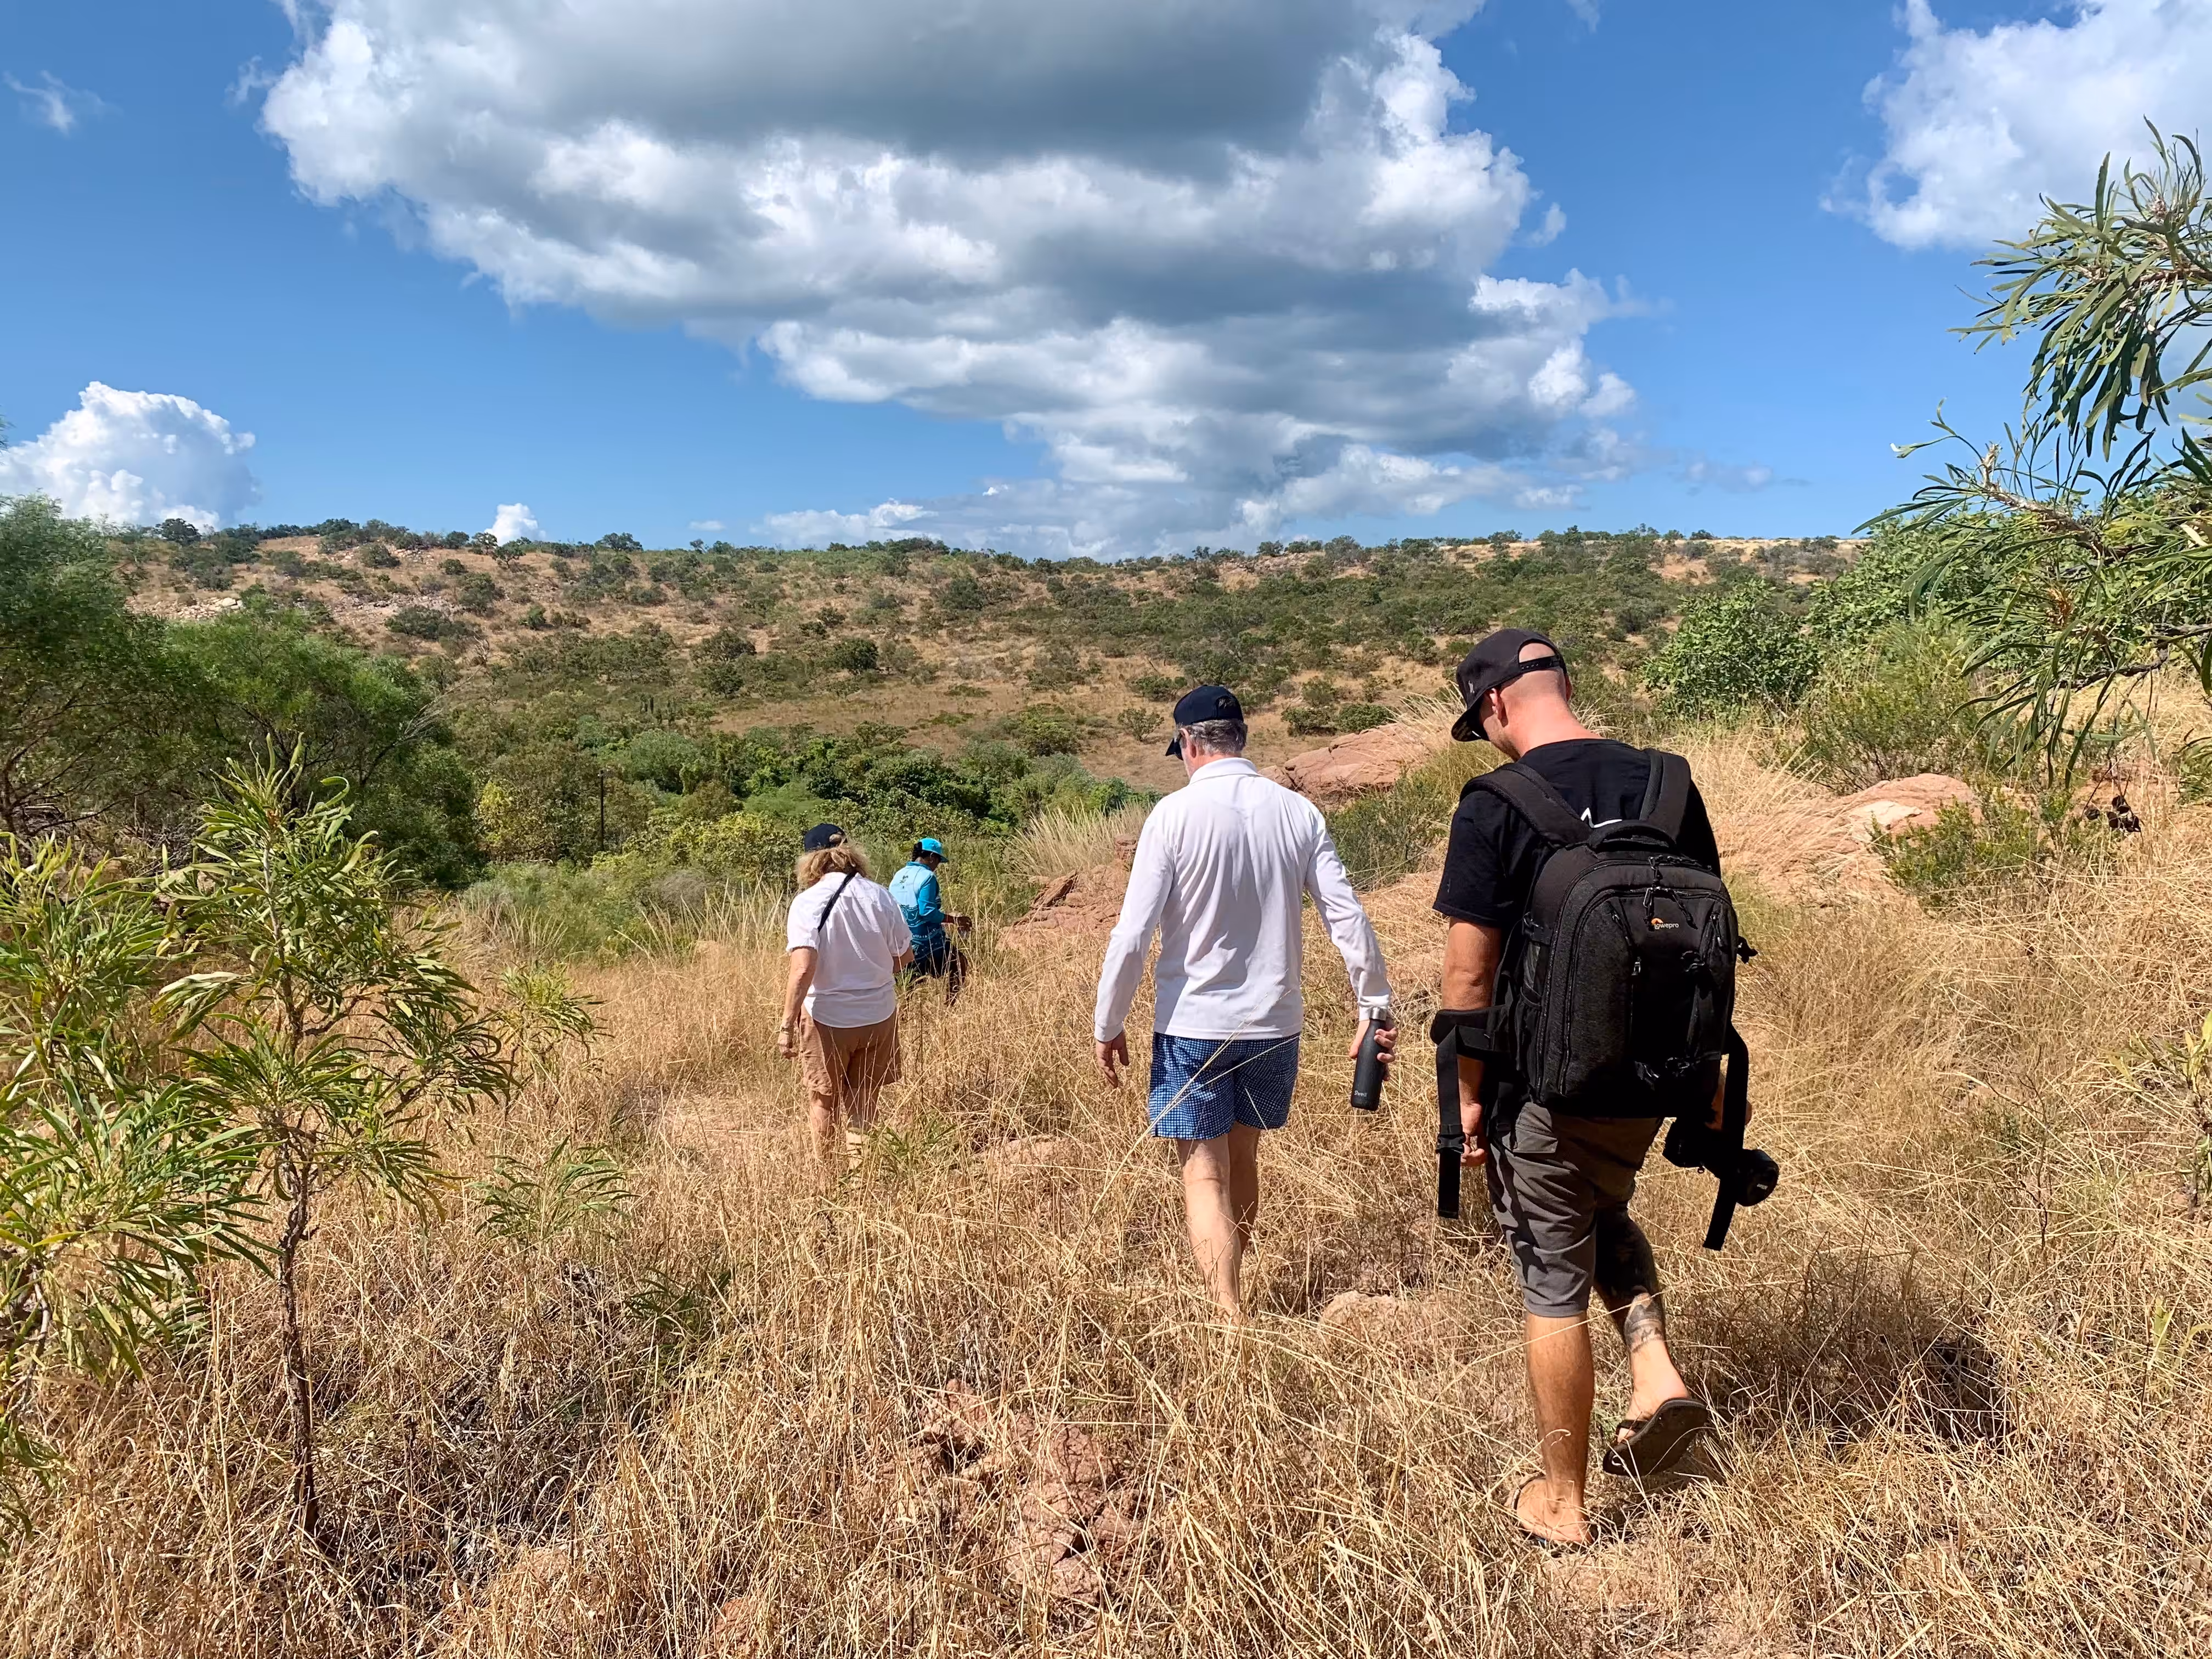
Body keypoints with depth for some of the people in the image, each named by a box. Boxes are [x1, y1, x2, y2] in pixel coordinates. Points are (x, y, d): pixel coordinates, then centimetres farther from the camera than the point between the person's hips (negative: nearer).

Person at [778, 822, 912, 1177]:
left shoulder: (807, 902, -16)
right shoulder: (879, 896, -5)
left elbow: (803, 968, -26)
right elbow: (905, 955, 4)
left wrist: (787, 1024, -21)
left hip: (827, 1019, -2)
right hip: (879, 1015, 3)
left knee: (824, 1103, 19)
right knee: (863, 1104, 16)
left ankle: (827, 1179, 32)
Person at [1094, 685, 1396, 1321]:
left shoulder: (1175, 814, -12)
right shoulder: (1297, 812, -2)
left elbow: (1133, 935, -14)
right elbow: (1348, 919, -3)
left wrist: (1109, 1025, -4)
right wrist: (1376, 1008, 5)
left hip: (1193, 1026, -4)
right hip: (1275, 1025, 5)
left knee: (1205, 1177, 5)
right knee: (1242, 1161, 22)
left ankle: (1232, 1322, -3)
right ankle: (1229, 1293, 38)